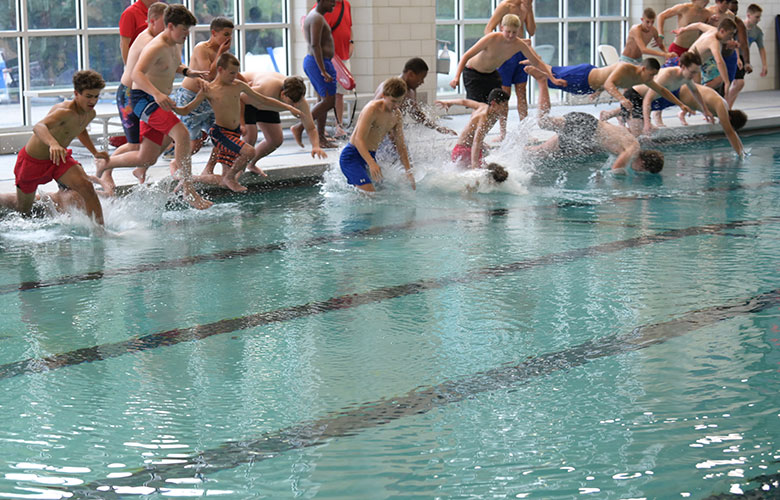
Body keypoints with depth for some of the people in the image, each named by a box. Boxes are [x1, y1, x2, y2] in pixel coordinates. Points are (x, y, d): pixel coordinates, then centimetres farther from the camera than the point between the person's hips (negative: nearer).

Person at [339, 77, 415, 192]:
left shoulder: (397, 115, 4)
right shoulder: (372, 109, -20)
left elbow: (400, 145, 12)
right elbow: (359, 139, -28)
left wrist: (408, 172, 3)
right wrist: (371, 163, -43)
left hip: (370, 156, 8)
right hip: (352, 156, -8)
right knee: (370, 193, -22)